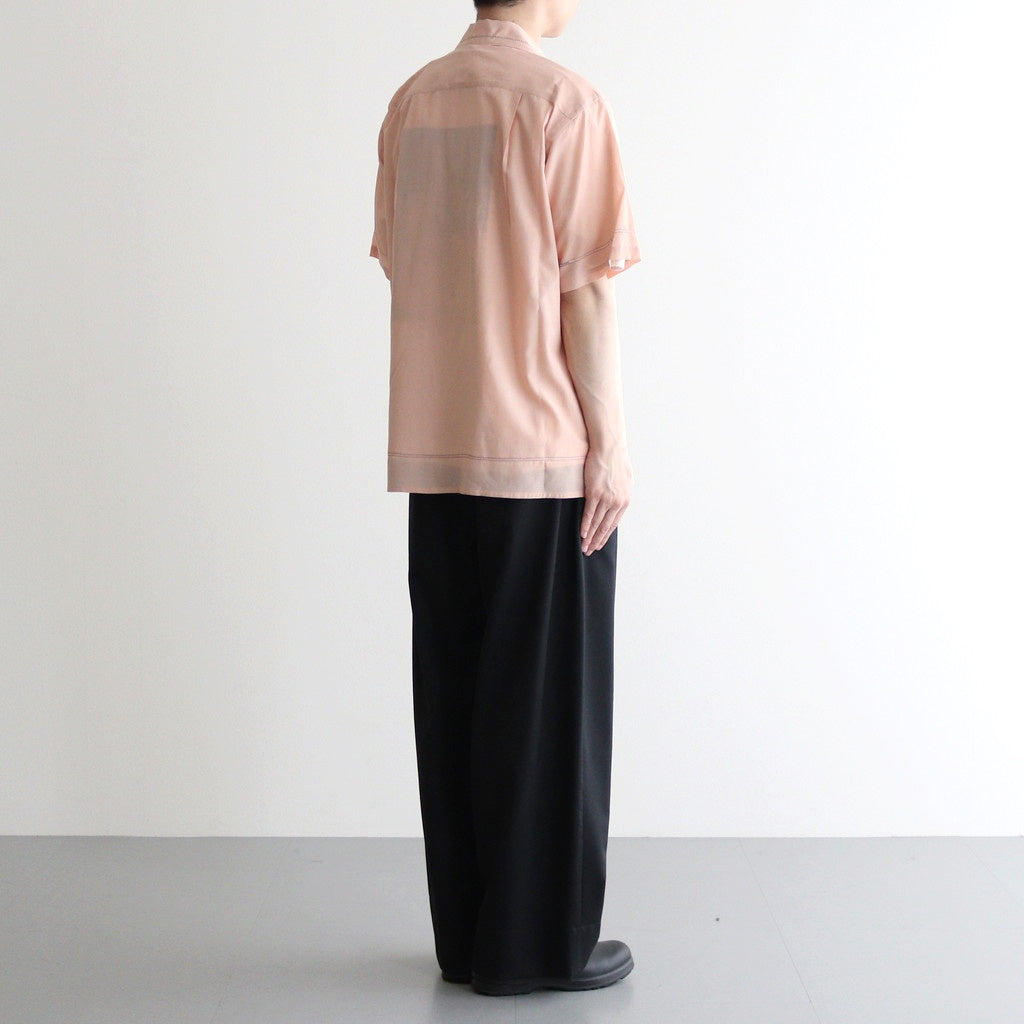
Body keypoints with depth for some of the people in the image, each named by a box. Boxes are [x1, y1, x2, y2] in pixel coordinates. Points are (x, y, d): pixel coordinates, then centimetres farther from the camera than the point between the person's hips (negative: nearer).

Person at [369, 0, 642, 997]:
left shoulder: (411, 102, 9)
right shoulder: (564, 101, -9)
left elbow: (399, 270, 11)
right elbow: (586, 292, -12)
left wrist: (440, 415, 17)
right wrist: (611, 445, -6)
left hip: (435, 453, 6)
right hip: (545, 452, -6)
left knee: (453, 690, 11)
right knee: (546, 697, 3)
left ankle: (466, 934, 20)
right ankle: (539, 943, 12)